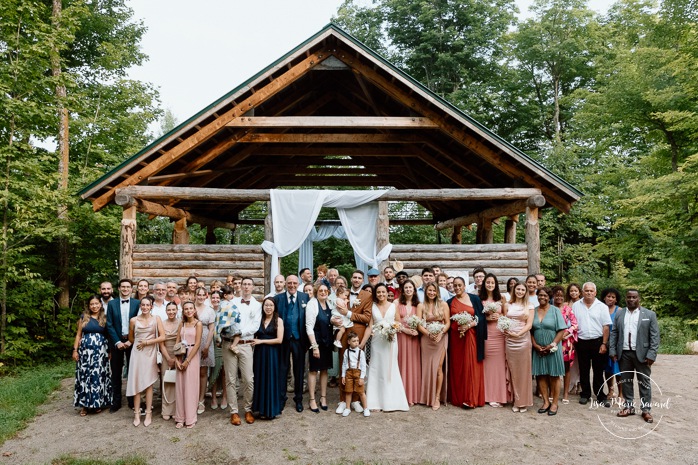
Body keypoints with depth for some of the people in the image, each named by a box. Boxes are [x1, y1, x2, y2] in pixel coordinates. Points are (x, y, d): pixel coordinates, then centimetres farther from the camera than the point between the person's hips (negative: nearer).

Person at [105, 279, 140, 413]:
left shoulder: (137, 303, 2)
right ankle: (116, 402, 15)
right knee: (116, 373, 6)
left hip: (132, 341, -1)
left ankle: (132, 401, 16)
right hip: (116, 342, 1)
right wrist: (117, 342, -9)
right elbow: (109, 325, 0)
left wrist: (131, 341, -9)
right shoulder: (112, 303, 4)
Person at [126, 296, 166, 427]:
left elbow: (162, 337, -8)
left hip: (150, 353, -1)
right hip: (137, 353, 1)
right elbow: (131, 339, 16)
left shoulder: (156, 319, -1)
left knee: (148, 383, 3)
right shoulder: (134, 320, 2)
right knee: (136, 382, 1)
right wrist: (138, 344, 8)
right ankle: (137, 414, 8)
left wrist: (147, 342, -9)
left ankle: (148, 413, 9)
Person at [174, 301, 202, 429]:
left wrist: (187, 360, -13)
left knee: (190, 387, -1)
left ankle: (190, 418, 9)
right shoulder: (182, 324, 11)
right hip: (181, 357, 4)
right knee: (180, 387, 5)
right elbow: (177, 343, 7)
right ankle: (180, 418, 14)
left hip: (192, 356, -4)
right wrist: (177, 359, -5)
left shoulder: (198, 324, -3)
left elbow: (197, 344, -9)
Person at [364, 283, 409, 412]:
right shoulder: (372, 307, 4)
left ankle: (391, 401, 11)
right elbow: (370, 326, 2)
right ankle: (376, 402, 7)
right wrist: (361, 344, -3)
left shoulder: (393, 306, 4)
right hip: (377, 341, 1)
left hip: (391, 340, 0)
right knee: (376, 370, 3)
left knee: (390, 369, 4)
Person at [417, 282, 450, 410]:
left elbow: (447, 323, 2)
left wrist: (440, 333, -14)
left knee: (438, 367, -7)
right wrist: (429, 334, -16)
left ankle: (437, 397, 0)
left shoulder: (443, 304, 4)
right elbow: (418, 324, -2)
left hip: (441, 338, -1)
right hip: (426, 339, 1)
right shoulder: (421, 306, 4)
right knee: (427, 367, 3)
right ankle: (428, 397, 14)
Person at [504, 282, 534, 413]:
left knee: (523, 371, 1)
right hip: (509, 340, 2)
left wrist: (519, 333, -18)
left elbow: (529, 324, -4)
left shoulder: (529, 306, 4)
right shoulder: (508, 305, 12)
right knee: (513, 371, 4)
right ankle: (516, 401, 12)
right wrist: (505, 330, -7)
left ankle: (523, 402, 10)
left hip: (523, 340, -2)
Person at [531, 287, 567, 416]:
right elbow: (530, 331, 6)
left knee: (554, 376, 3)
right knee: (541, 375, 5)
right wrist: (535, 345, -6)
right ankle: (546, 402, 15)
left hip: (552, 349, -3)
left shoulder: (555, 310, -1)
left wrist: (552, 345, -13)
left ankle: (554, 403, 11)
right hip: (538, 349, 3)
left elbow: (561, 330, -6)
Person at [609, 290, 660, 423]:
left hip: (642, 353, -3)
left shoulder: (649, 314, -1)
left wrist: (651, 354, -11)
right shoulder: (619, 314, 8)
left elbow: (655, 336, -4)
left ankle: (646, 410, 13)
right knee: (626, 381, 9)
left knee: (644, 382, 4)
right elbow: (614, 333, 8)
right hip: (624, 353, 3)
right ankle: (628, 407, 19)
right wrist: (613, 351, 1)